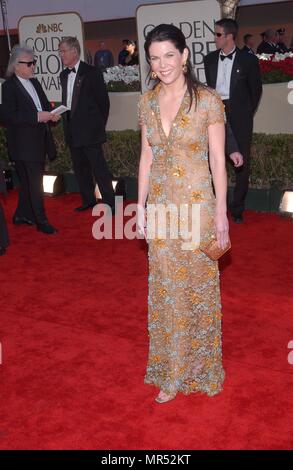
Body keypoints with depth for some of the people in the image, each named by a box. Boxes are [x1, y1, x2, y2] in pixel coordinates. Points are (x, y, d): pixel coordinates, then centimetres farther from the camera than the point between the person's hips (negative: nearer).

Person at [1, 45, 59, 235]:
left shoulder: (34, 82, 13)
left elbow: (45, 104, 21)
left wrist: (51, 115, -3)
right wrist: (37, 117, -24)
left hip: (39, 141, 8)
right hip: (24, 144, -7)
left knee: (29, 182, 15)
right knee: (34, 183, -2)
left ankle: (22, 215, 28)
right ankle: (41, 221, 7)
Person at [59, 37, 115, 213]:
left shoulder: (92, 72, -7)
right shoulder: (64, 75, 13)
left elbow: (103, 100, -5)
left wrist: (99, 124, -1)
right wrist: (67, 122, 10)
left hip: (89, 130, -7)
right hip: (72, 131, 7)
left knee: (99, 167, -7)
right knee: (80, 168, 12)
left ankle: (111, 203, -1)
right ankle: (88, 200, 24)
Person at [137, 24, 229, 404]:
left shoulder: (207, 100, -10)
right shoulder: (147, 102, 4)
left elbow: (218, 159, -8)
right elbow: (146, 157, 8)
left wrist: (221, 211, -9)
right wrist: (141, 206, 7)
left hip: (197, 203, -4)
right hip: (161, 204, 5)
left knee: (198, 285, 9)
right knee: (166, 289, 11)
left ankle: (199, 367, 31)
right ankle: (173, 372, 27)